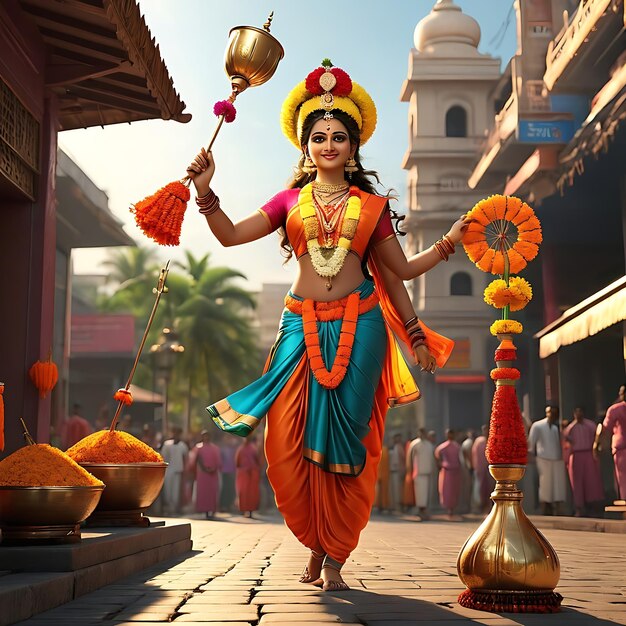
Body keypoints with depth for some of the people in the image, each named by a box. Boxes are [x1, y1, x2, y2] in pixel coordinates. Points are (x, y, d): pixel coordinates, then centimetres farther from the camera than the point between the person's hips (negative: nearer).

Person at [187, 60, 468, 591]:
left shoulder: (371, 205, 10)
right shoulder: (291, 200, 12)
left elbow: (401, 270, 13)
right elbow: (232, 235, 4)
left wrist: (449, 243, 6)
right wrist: (205, 192, -6)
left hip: (357, 327, -1)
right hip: (304, 325, 1)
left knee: (343, 443, -1)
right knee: (289, 443, -7)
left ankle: (335, 558, 11)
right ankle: (317, 544, 15)